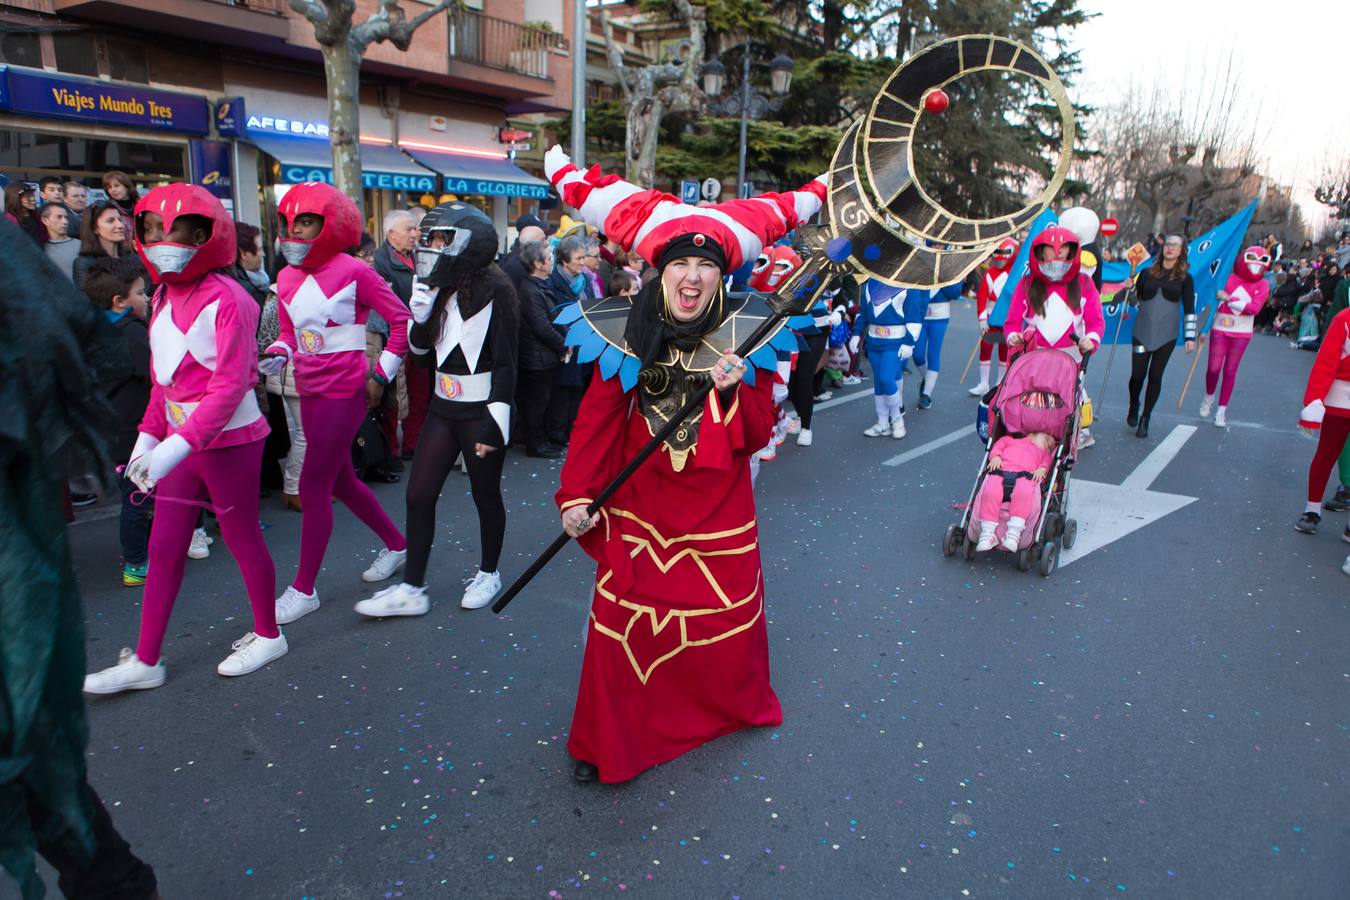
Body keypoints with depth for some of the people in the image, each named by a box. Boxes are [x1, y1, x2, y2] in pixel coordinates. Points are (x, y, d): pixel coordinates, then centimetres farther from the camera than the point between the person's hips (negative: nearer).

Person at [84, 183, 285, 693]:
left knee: (242, 540, 7)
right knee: (164, 547, 10)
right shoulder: (164, 296, 9)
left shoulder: (226, 299, -17)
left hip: (230, 440, -8)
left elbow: (230, 386, -22)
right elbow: (162, 378, 15)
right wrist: (149, 437, 9)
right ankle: (146, 661, 21)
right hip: (182, 442, 8)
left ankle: (268, 636, 27)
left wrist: (178, 444, -28)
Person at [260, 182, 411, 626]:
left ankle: (303, 589, 7)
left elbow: (401, 319, -7)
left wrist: (382, 373, -9)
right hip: (310, 390, 8)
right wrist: (276, 355, -3)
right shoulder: (287, 278, 8)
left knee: (313, 486, -6)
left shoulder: (354, 272, -12)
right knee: (341, 480, 17)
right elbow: (289, 333, 18)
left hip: (345, 389, -8)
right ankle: (396, 544, 37)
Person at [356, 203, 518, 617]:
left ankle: (488, 574, 29)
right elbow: (422, 354, 9)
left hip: (482, 411, -7)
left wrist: (496, 423, -18)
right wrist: (421, 314, -7)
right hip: (444, 408, 7)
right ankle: (412, 589, 14)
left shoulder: (494, 291, -13)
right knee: (419, 495, 5)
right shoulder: (440, 289, 7)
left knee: (485, 496, 8)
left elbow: (505, 364, -15)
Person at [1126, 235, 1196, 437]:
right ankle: (1133, 408, 27)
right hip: (1142, 331, 1)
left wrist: (1189, 337, -2)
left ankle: (1145, 418, 13)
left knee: (1155, 375, 1)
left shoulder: (1185, 278, 3)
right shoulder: (1147, 272, 6)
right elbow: (1135, 300, 11)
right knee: (1138, 374, -2)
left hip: (1166, 335, -1)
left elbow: (1189, 309, 3)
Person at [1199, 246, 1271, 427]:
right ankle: (1209, 397, 24)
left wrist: (1229, 299, -21)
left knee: (1230, 371, 5)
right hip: (1220, 330, -1)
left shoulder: (1262, 285, -1)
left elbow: (1255, 308, -16)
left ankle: (1222, 410, 15)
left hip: (1241, 333, 1)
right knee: (1214, 368, -6)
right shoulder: (1229, 278, -3)